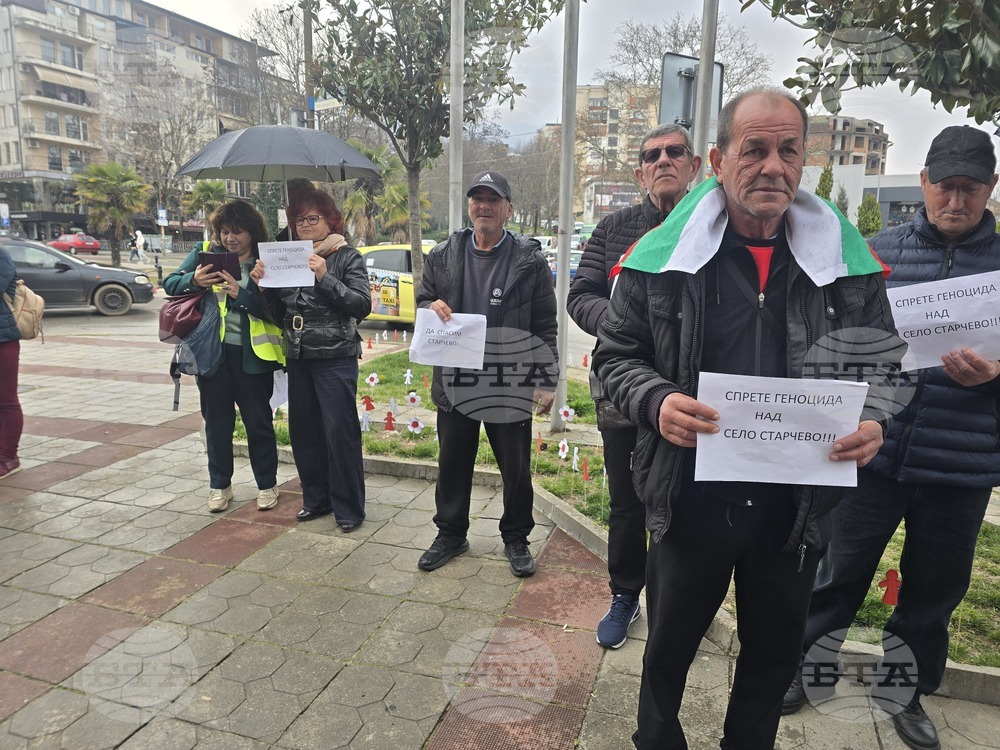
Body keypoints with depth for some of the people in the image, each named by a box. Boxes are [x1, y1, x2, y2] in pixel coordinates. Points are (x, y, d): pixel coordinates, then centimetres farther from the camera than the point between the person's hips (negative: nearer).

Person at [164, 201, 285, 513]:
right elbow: (170, 283, 2)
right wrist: (193, 281, -19)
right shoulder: (204, 253, 5)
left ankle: (267, 485, 22)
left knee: (258, 421, 7)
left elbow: (274, 310, -10)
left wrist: (241, 294, -24)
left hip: (252, 353, -2)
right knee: (217, 422, 12)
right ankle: (219, 485, 27)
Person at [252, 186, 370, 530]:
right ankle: (316, 498, 25)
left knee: (340, 432, -5)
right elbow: (277, 309, 16)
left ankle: (348, 507, 8)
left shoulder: (347, 257, -2)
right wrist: (261, 283, -2)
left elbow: (362, 305, -14)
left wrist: (325, 278, -22)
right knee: (303, 431, 10)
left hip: (335, 357, -6)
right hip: (298, 357, 6)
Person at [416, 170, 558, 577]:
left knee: (516, 470, 10)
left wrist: (545, 381, -8)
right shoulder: (443, 256, 5)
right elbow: (422, 300, 15)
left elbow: (545, 327, -3)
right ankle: (450, 534, 36)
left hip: (511, 385, -3)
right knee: (452, 465, 16)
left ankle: (516, 539, 31)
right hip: (455, 381, 3)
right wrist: (431, 307, -10)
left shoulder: (530, 260, -4)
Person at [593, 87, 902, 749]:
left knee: (774, 658, 24)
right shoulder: (662, 255, -8)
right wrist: (655, 403, -22)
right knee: (669, 647, 20)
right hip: (690, 501, -2)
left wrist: (872, 419, -12)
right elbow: (616, 355, -2)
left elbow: (882, 358, 9)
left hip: (798, 510, 2)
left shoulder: (846, 259, -1)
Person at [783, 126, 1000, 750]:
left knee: (935, 588, 16)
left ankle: (909, 691, 39)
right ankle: (801, 665, 32)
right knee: (841, 571, 10)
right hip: (877, 449, -1)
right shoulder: (880, 251, 2)